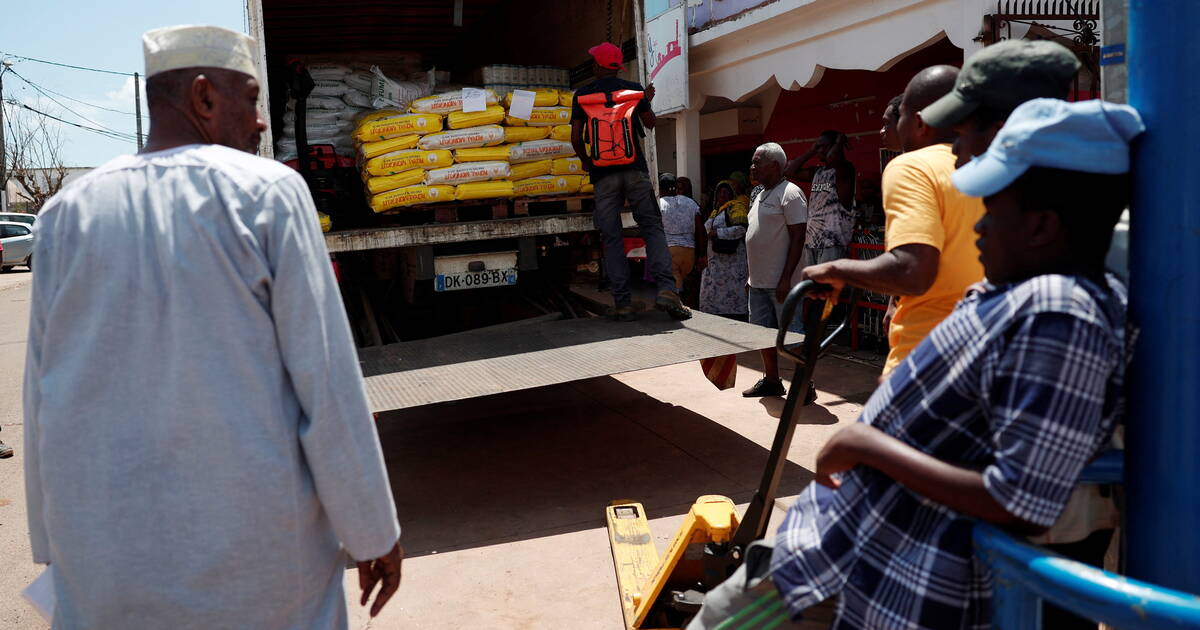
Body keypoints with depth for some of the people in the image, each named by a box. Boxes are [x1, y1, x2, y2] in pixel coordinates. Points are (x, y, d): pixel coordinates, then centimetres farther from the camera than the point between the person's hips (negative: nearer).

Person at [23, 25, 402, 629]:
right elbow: (328, 381, -12)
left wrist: (54, 543, 18)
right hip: (256, 542, -3)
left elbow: (42, 398, 7)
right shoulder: (268, 191, -9)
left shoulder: (68, 211, 3)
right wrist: (373, 531, -4)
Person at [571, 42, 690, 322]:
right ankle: (666, 288, -17)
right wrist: (647, 100, 37)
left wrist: (586, 160, 20)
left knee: (611, 237, 1)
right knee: (652, 227, 1)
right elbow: (650, 123, 18)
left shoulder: (582, 94, 6)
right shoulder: (634, 89, 7)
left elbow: (576, 137, 2)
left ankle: (623, 303, -3)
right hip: (635, 169, 0)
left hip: (603, 173, 0)